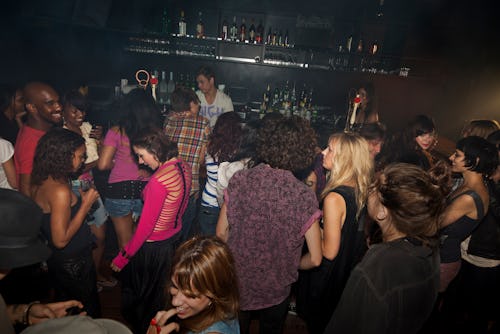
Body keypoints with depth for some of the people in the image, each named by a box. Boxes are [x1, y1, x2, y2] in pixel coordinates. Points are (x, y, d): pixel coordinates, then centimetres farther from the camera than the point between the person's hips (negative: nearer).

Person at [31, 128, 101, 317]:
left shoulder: (39, 182, -1)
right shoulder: (60, 190, -29)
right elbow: (61, 239, -26)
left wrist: (78, 200, 6)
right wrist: (86, 205, -23)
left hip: (54, 260, 9)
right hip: (73, 263, -9)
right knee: (88, 314, 13)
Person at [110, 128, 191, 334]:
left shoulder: (158, 181, -30)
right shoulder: (183, 167, -5)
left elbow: (145, 227, -24)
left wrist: (123, 257, -12)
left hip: (153, 247, -8)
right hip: (173, 238, 8)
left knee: (139, 295, 19)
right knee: (161, 291, 29)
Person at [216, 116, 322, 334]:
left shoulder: (240, 180, -18)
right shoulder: (305, 197, -21)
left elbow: (221, 233, -8)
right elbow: (315, 259, -14)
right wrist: (289, 266, 6)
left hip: (237, 283, 1)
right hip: (276, 291, 0)